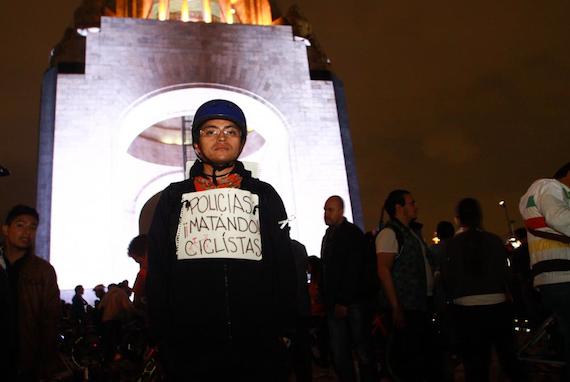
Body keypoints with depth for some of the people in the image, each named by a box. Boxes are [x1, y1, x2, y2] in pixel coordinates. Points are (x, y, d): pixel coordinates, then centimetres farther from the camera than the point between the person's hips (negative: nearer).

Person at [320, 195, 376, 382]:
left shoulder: (353, 233, -4)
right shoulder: (328, 236, 18)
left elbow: (353, 270, -13)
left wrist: (344, 302, -16)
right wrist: (327, 301, 13)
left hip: (352, 303, -6)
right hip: (334, 305, 6)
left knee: (363, 351, -1)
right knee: (339, 355, 4)